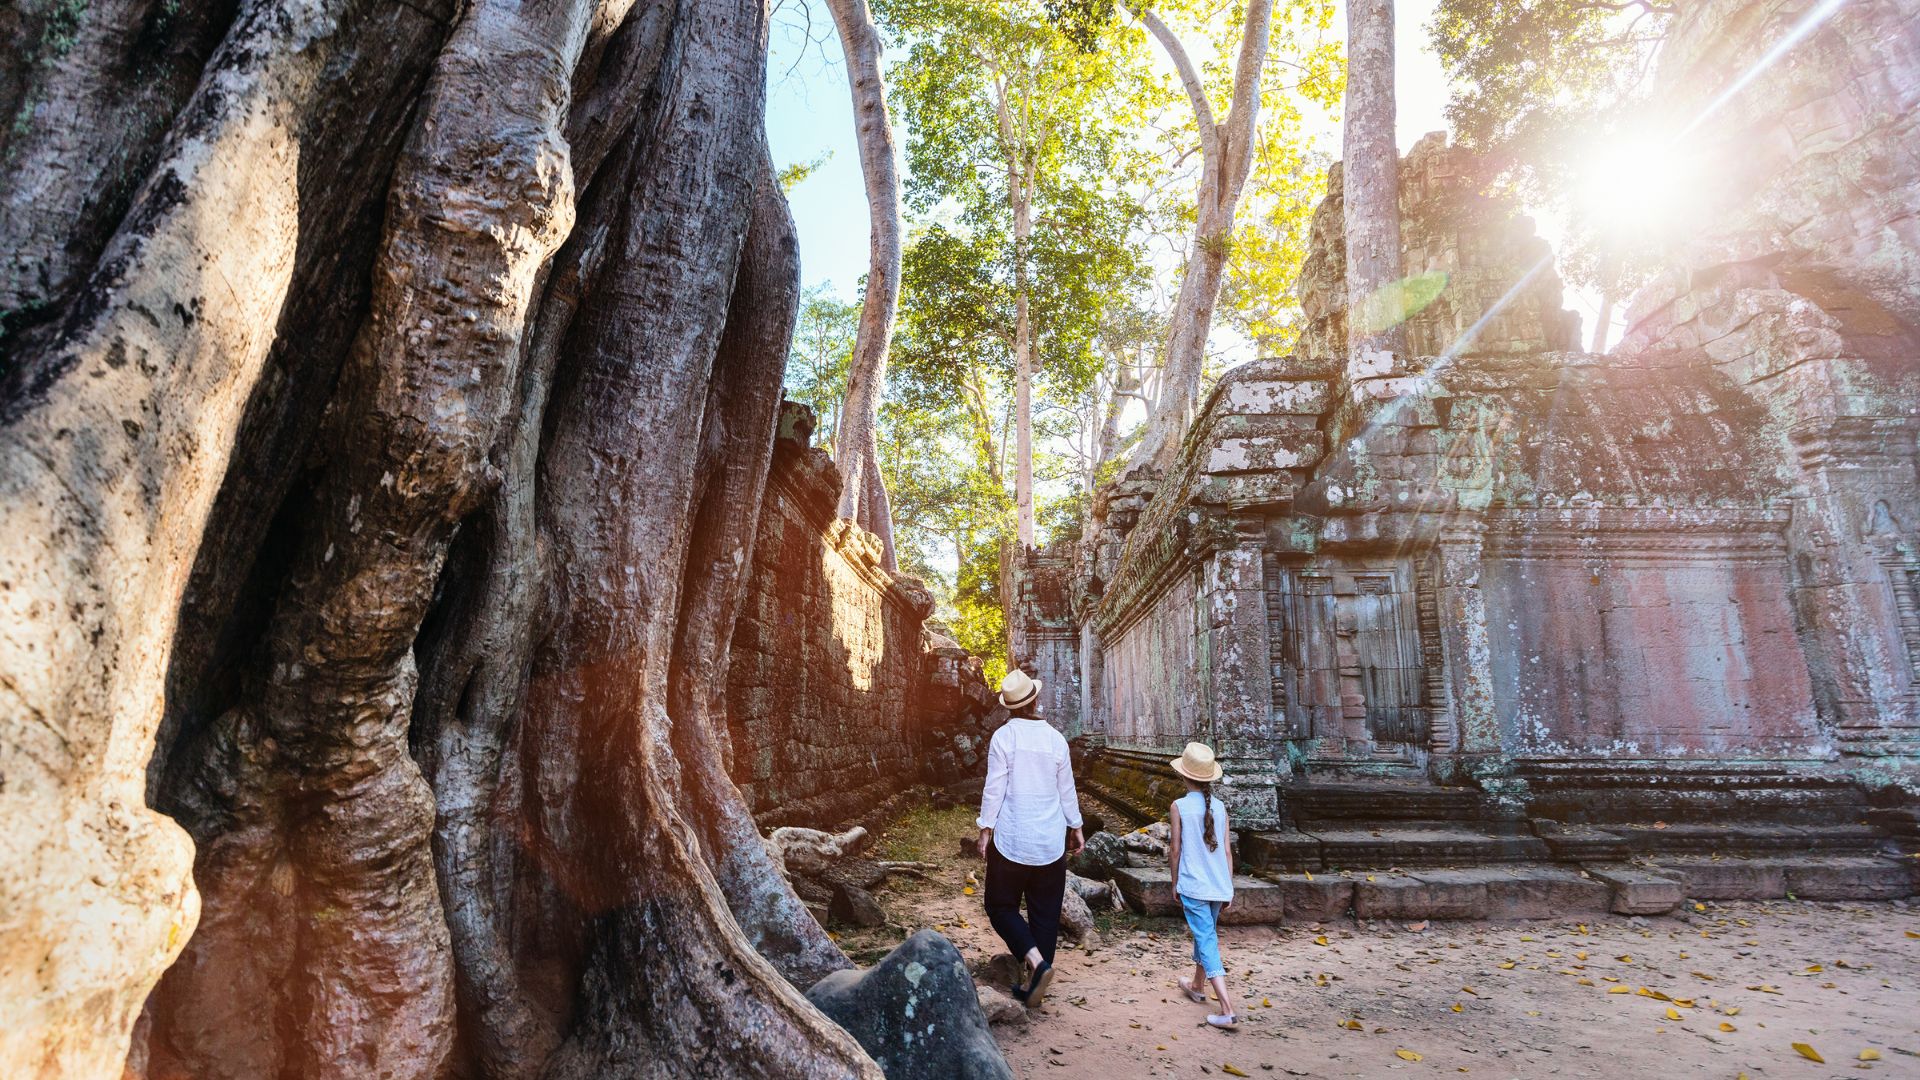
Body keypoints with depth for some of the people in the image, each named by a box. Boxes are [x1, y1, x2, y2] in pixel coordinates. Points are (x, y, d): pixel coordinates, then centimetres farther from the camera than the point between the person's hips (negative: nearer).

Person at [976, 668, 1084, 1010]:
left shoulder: (1004, 736, -11)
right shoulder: (1056, 739, 0)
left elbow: (994, 788, -12)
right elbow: (1067, 790, 7)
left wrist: (985, 829, -3)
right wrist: (1076, 827, 19)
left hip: (1012, 840, -3)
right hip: (1051, 841, 4)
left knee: (1001, 907, 10)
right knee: (1045, 914, 12)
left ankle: (1036, 961, -8)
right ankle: (1034, 985, 17)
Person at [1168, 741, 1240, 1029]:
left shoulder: (1179, 807, -10)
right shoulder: (1219, 807, 2)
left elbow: (1175, 850, -7)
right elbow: (1227, 850, 5)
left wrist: (1175, 883, 6)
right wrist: (1228, 887, 13)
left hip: (1193, 885, -5)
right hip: (1219, 885, 5)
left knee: (1207, 941, -3)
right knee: (1207, 934, 23)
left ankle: (1228, 1008, -11)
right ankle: (1197, 987, 41)